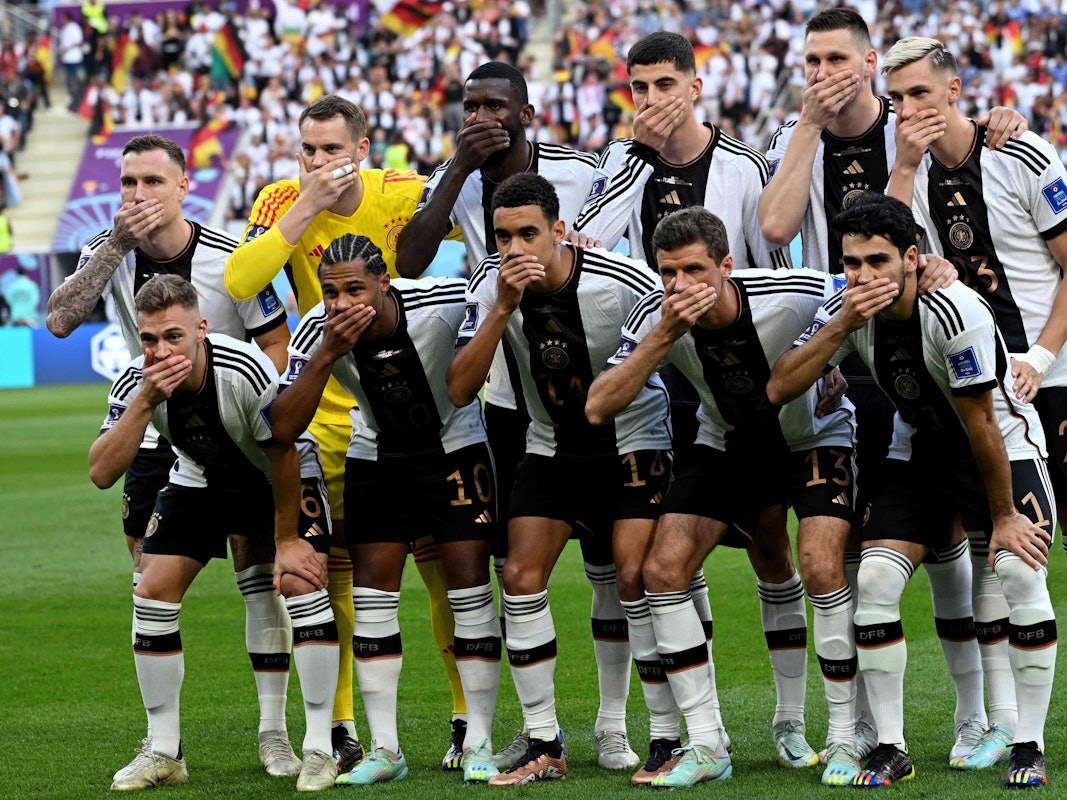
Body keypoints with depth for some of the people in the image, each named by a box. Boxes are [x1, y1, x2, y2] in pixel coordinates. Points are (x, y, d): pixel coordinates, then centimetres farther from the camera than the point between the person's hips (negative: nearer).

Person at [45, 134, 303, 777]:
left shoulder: (232, 259, -14)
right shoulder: (109, 253, -6)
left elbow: (279, 346, -6)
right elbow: (60, 320, -22)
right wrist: (118, 244, -27)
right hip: (153, 441, 3)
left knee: (263, 580, -6)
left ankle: (274, 734, 2)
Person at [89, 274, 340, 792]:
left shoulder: (246, 370, -35)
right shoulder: (135, 383, -24)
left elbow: (282, 452, -22)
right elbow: (102, 473, -31)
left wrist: (287, 540, -13)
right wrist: (145, 402, -42)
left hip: (280, 479, -4)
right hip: (201, 480, 4)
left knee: (302, 581, -22)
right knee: (152, 591, -7)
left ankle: (319, 749, -13)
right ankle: (164, 753, 6)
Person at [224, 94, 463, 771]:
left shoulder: (403, 196, -8)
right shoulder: (283, 203, -6)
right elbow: (238, 283, -21)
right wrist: (308, 208, -24)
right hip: (327, 412, 1)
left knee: (445, 564, -1)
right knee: (330, 571, 2)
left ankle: (470, 719, 11)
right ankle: (340, 729, 13)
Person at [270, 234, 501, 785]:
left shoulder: (442, 302, -29)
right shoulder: (318, 331, -22)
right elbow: (284, 427, -27)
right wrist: (326, 355, -37)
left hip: (454, 445, -2)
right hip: (376, 456, 2)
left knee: (469, 584, -9)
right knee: (372, 593, -3)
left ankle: (478, 744, -1)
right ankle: (384, 750, 3)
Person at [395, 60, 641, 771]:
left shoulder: (580, 176, -12)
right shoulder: (456, 183, -3)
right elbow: (409, 264, -19)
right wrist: (459, 168, -23)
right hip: (509, 399, 3)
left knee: (607, 559, -1)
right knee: (515, 562, 5)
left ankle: (613, 724, 10)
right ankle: (538, 723, 16)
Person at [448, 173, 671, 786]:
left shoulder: (624, 282, -23)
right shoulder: (492, 284, -13)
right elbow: (460, 391, -19)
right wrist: (503, 308, -29)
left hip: (634, 441, -4)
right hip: (553, 448, 4)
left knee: (636, 578, -16)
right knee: (522, 579, -7)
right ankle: (545, 747, 1)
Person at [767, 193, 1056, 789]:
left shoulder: (957, 313, -30)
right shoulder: (848, 312, -14)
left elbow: (980, 424, -24)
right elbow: (778, 390, -21)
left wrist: (1003, 518, -17)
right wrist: (841, 326, -32)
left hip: (1005, 444, -4)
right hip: (919, 448, 5)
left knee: (1021, 572, -23)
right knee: (876, 578, -13)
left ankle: (1028, 748, -10)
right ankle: (891, 750, -3)